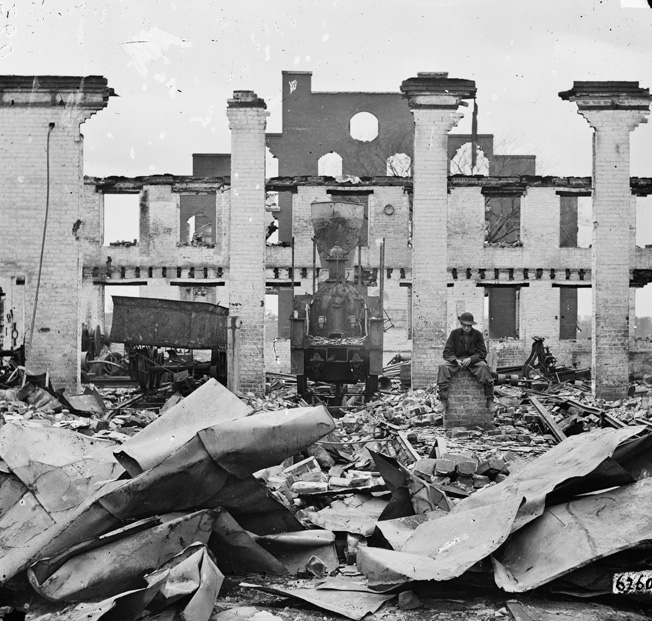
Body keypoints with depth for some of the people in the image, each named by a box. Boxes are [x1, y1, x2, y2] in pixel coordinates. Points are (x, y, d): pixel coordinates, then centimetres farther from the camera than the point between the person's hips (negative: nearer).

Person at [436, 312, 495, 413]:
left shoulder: (477, 334, 0)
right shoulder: (455, 333, 1)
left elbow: (482, 352, -4)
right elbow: (447, 352, -1)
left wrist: (471, 359, -23)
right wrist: (456, 360, -22)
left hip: (473, 359, -1)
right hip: (456, 359, 1)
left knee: (484, 366, -34)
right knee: (443, 367, -29)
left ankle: (490, 400, -32)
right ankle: (444, 401, -34)